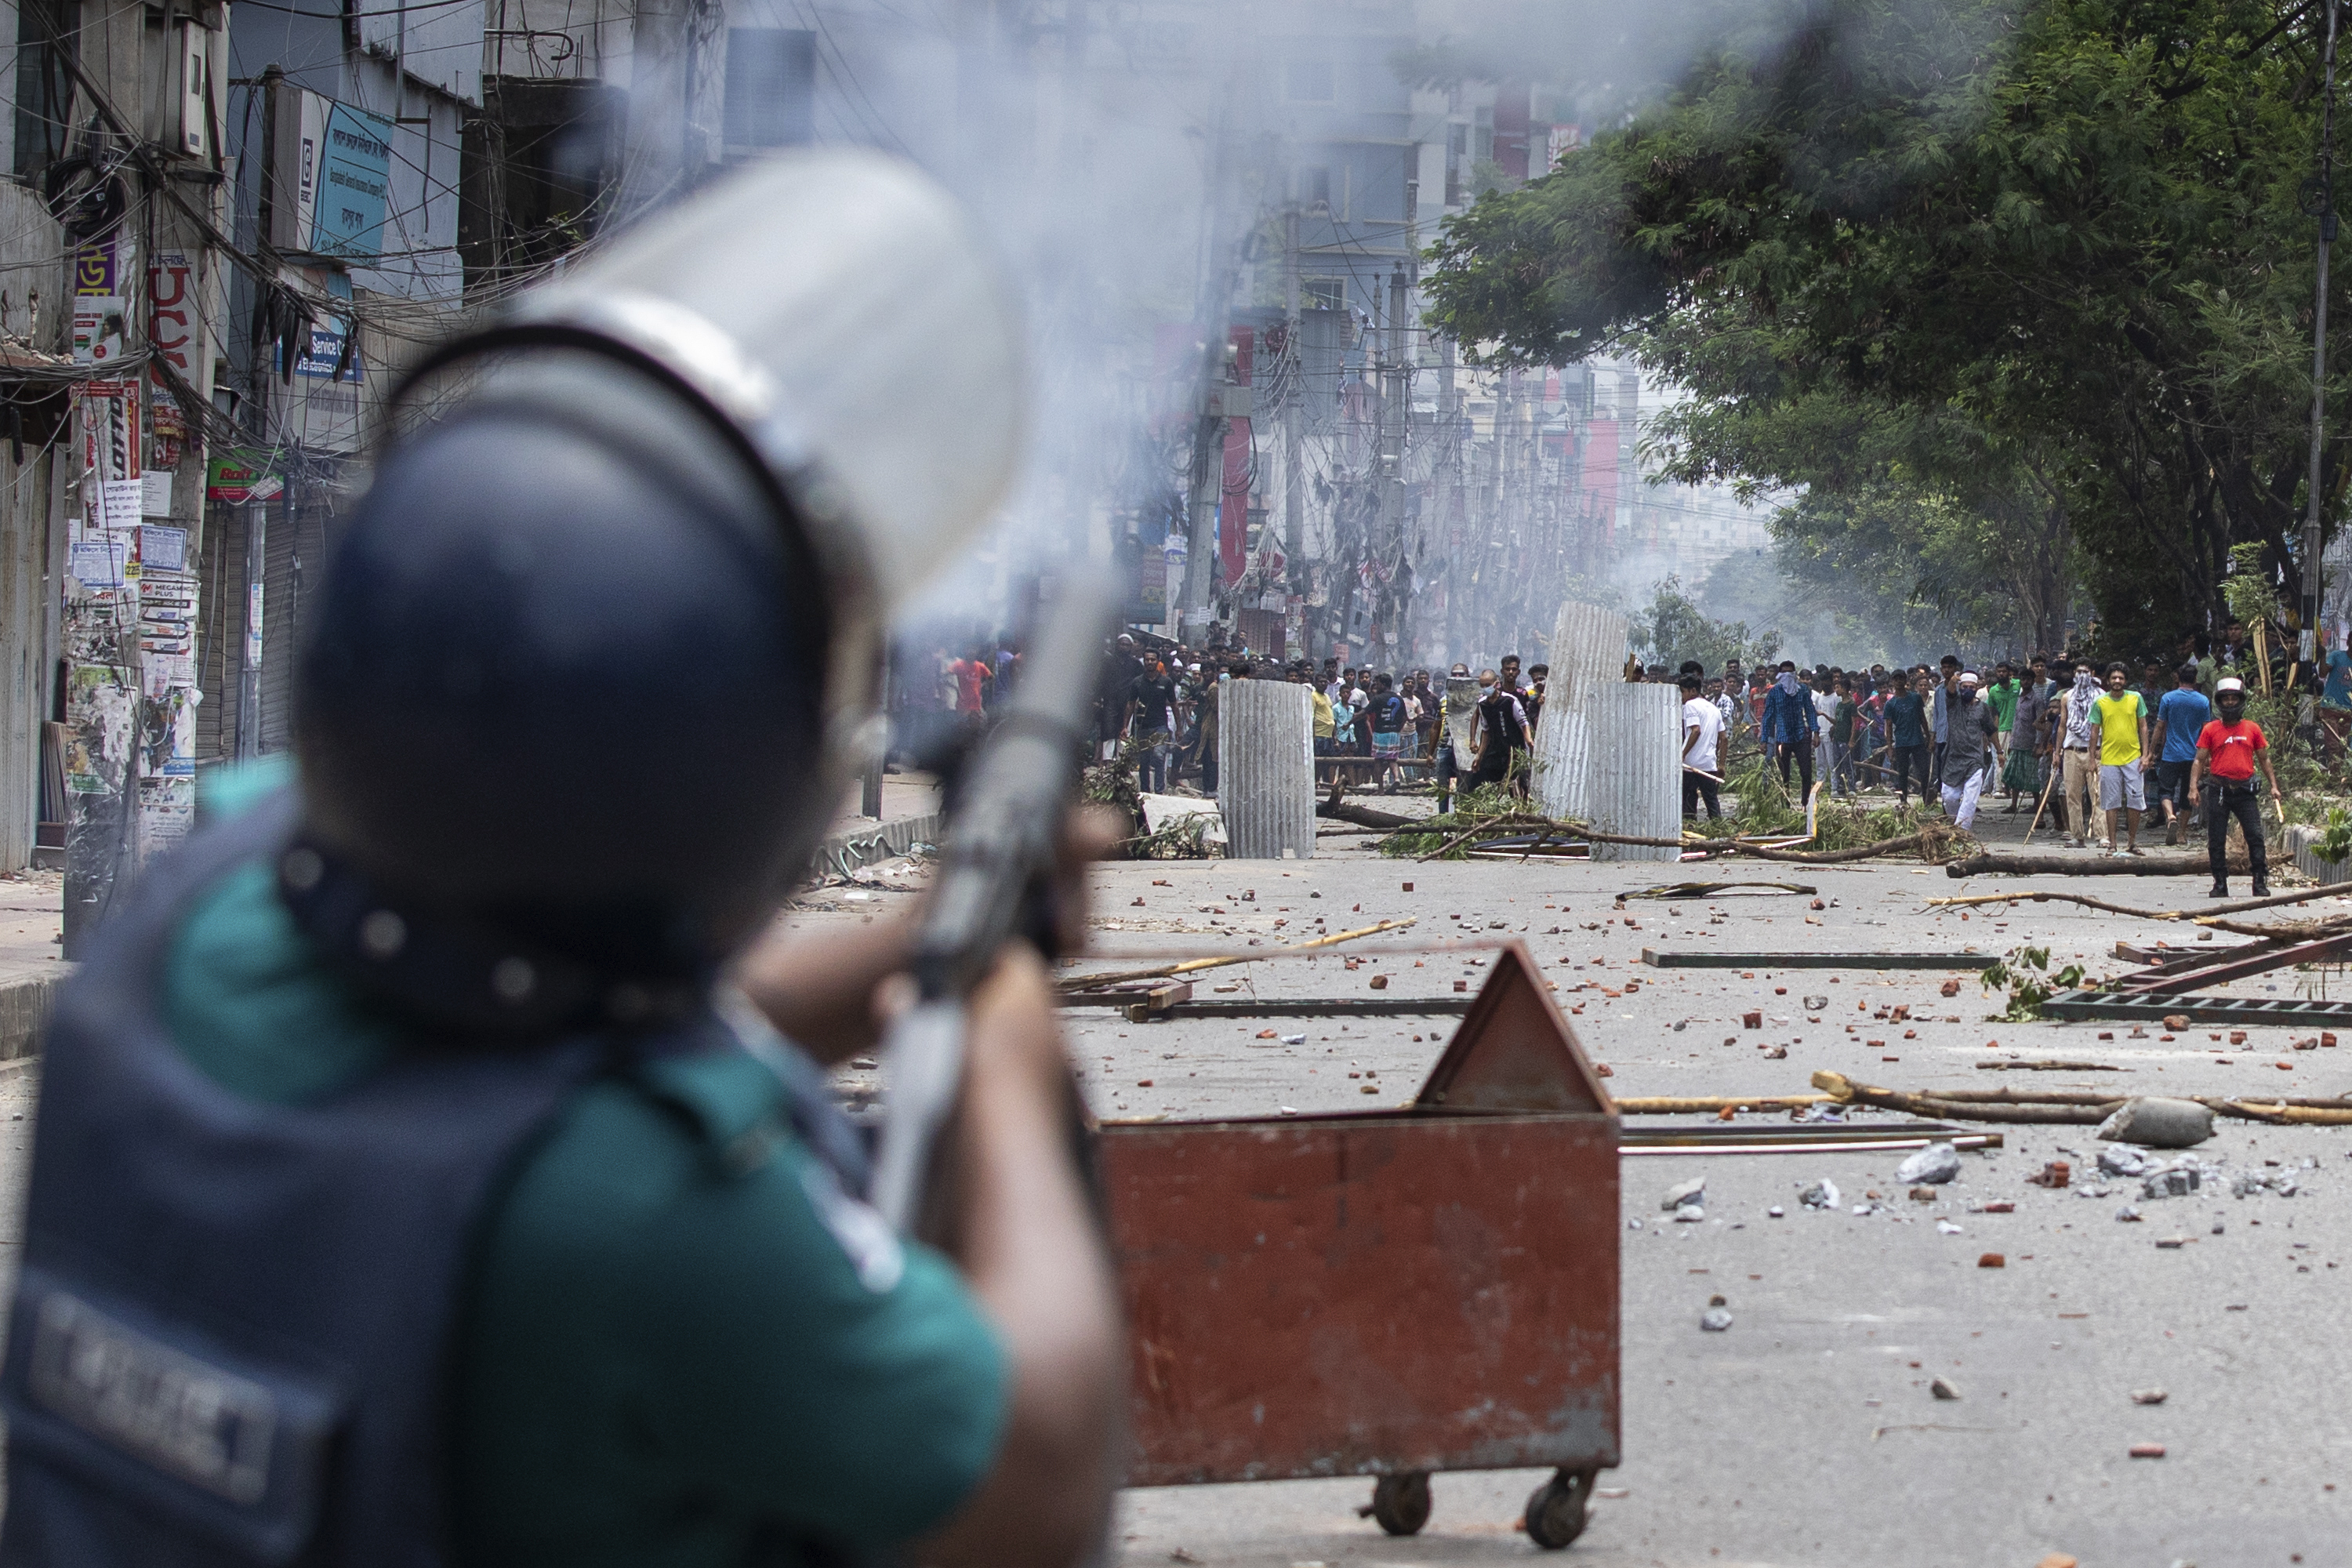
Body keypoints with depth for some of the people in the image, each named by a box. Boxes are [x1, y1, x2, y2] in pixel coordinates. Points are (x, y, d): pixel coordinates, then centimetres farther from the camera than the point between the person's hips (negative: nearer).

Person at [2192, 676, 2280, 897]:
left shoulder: (2252, 729, 7)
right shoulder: (2211, 729, 4)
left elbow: (2264, 759, 14)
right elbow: (2200, 760, 4)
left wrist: (2273, 785, 7)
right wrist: (2193, 786, -8)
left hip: (2245, 790, 0)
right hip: (2218, 791, 0)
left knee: (2255, 836, -5)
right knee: (2216, 840, 2)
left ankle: (2260, 882, 0)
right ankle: (2220, 883, 11)